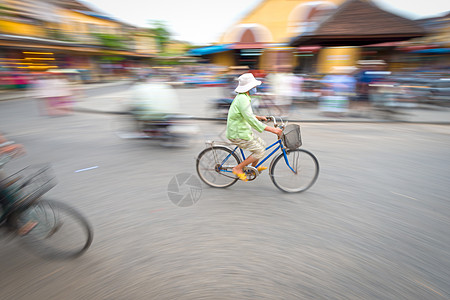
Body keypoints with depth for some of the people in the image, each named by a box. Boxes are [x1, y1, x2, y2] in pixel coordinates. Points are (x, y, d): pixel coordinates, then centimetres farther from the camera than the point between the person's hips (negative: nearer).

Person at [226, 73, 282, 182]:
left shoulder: (242, 97, 10)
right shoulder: (242, 99, -23)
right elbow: (251, 120, -31)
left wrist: (259, 117, 21)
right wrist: (272, 129, -31)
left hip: (242, 130, 10)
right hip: (238, 134, -10)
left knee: (262, 144, 17)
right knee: (260, 152, -3)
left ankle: (254, 167, 34)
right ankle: (238, 168, 6)